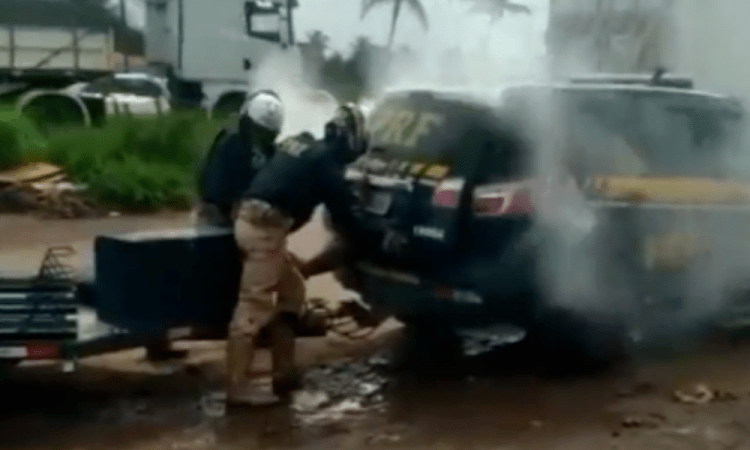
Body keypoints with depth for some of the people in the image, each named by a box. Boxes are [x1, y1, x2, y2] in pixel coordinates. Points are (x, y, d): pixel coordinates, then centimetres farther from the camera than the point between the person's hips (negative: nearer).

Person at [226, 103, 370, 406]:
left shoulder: (301, 144, 21)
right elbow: (341, 210, 0)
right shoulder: (325, 161, -4)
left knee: (291, 288, 18)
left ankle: (284, 371, 20)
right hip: (265, 227, -9)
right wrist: (363, 241, 14)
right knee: (254, 305, -9)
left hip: (253, 221, 9)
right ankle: (239, 387, -8)